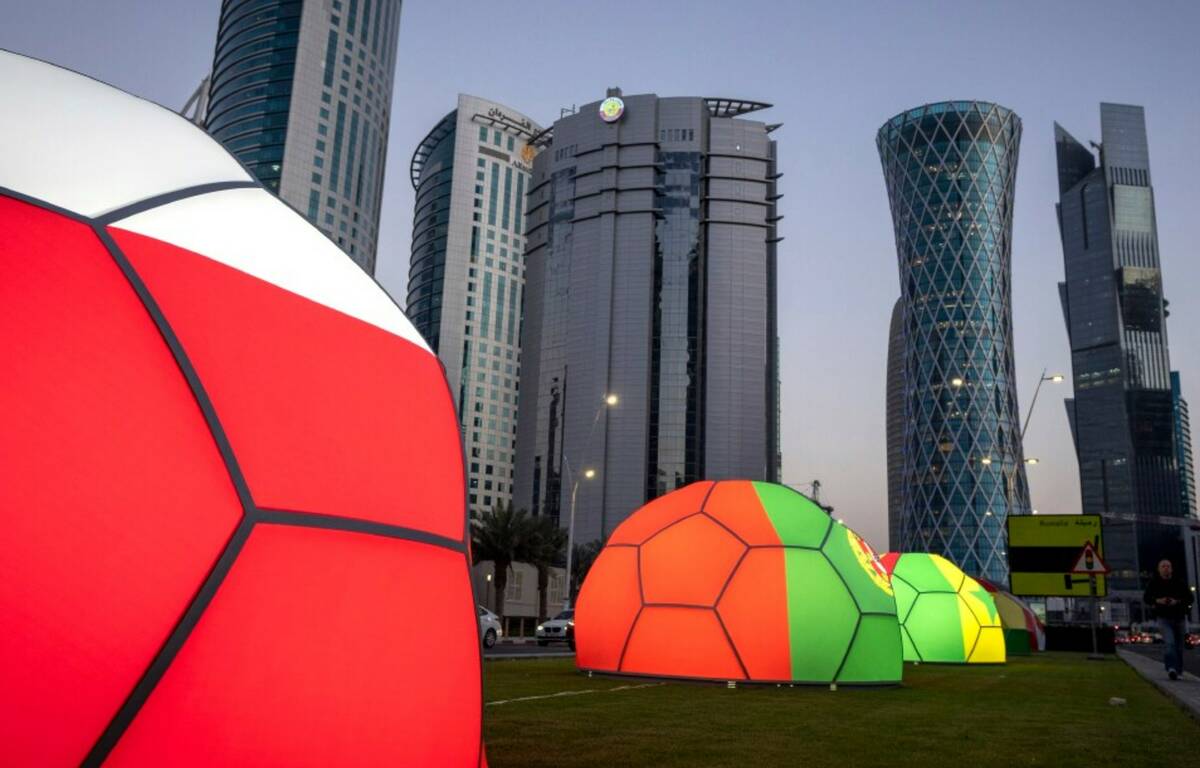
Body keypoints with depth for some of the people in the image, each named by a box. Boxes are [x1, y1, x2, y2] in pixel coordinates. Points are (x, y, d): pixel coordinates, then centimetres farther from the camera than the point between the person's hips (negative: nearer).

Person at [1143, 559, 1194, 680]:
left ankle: (1178, 670, 25)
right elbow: (1146, 598, 5)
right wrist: (1157, 601, -14)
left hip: (1179, 618, 3)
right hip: (1164, 618, -3)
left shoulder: (1180, 582, 3)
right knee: (1170, 643, -20)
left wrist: (1177, 601, -17)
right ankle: (1172, 668, -29)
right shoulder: (1154, 583, 1)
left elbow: (1189, 597, 1)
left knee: (1179, 646, 10)